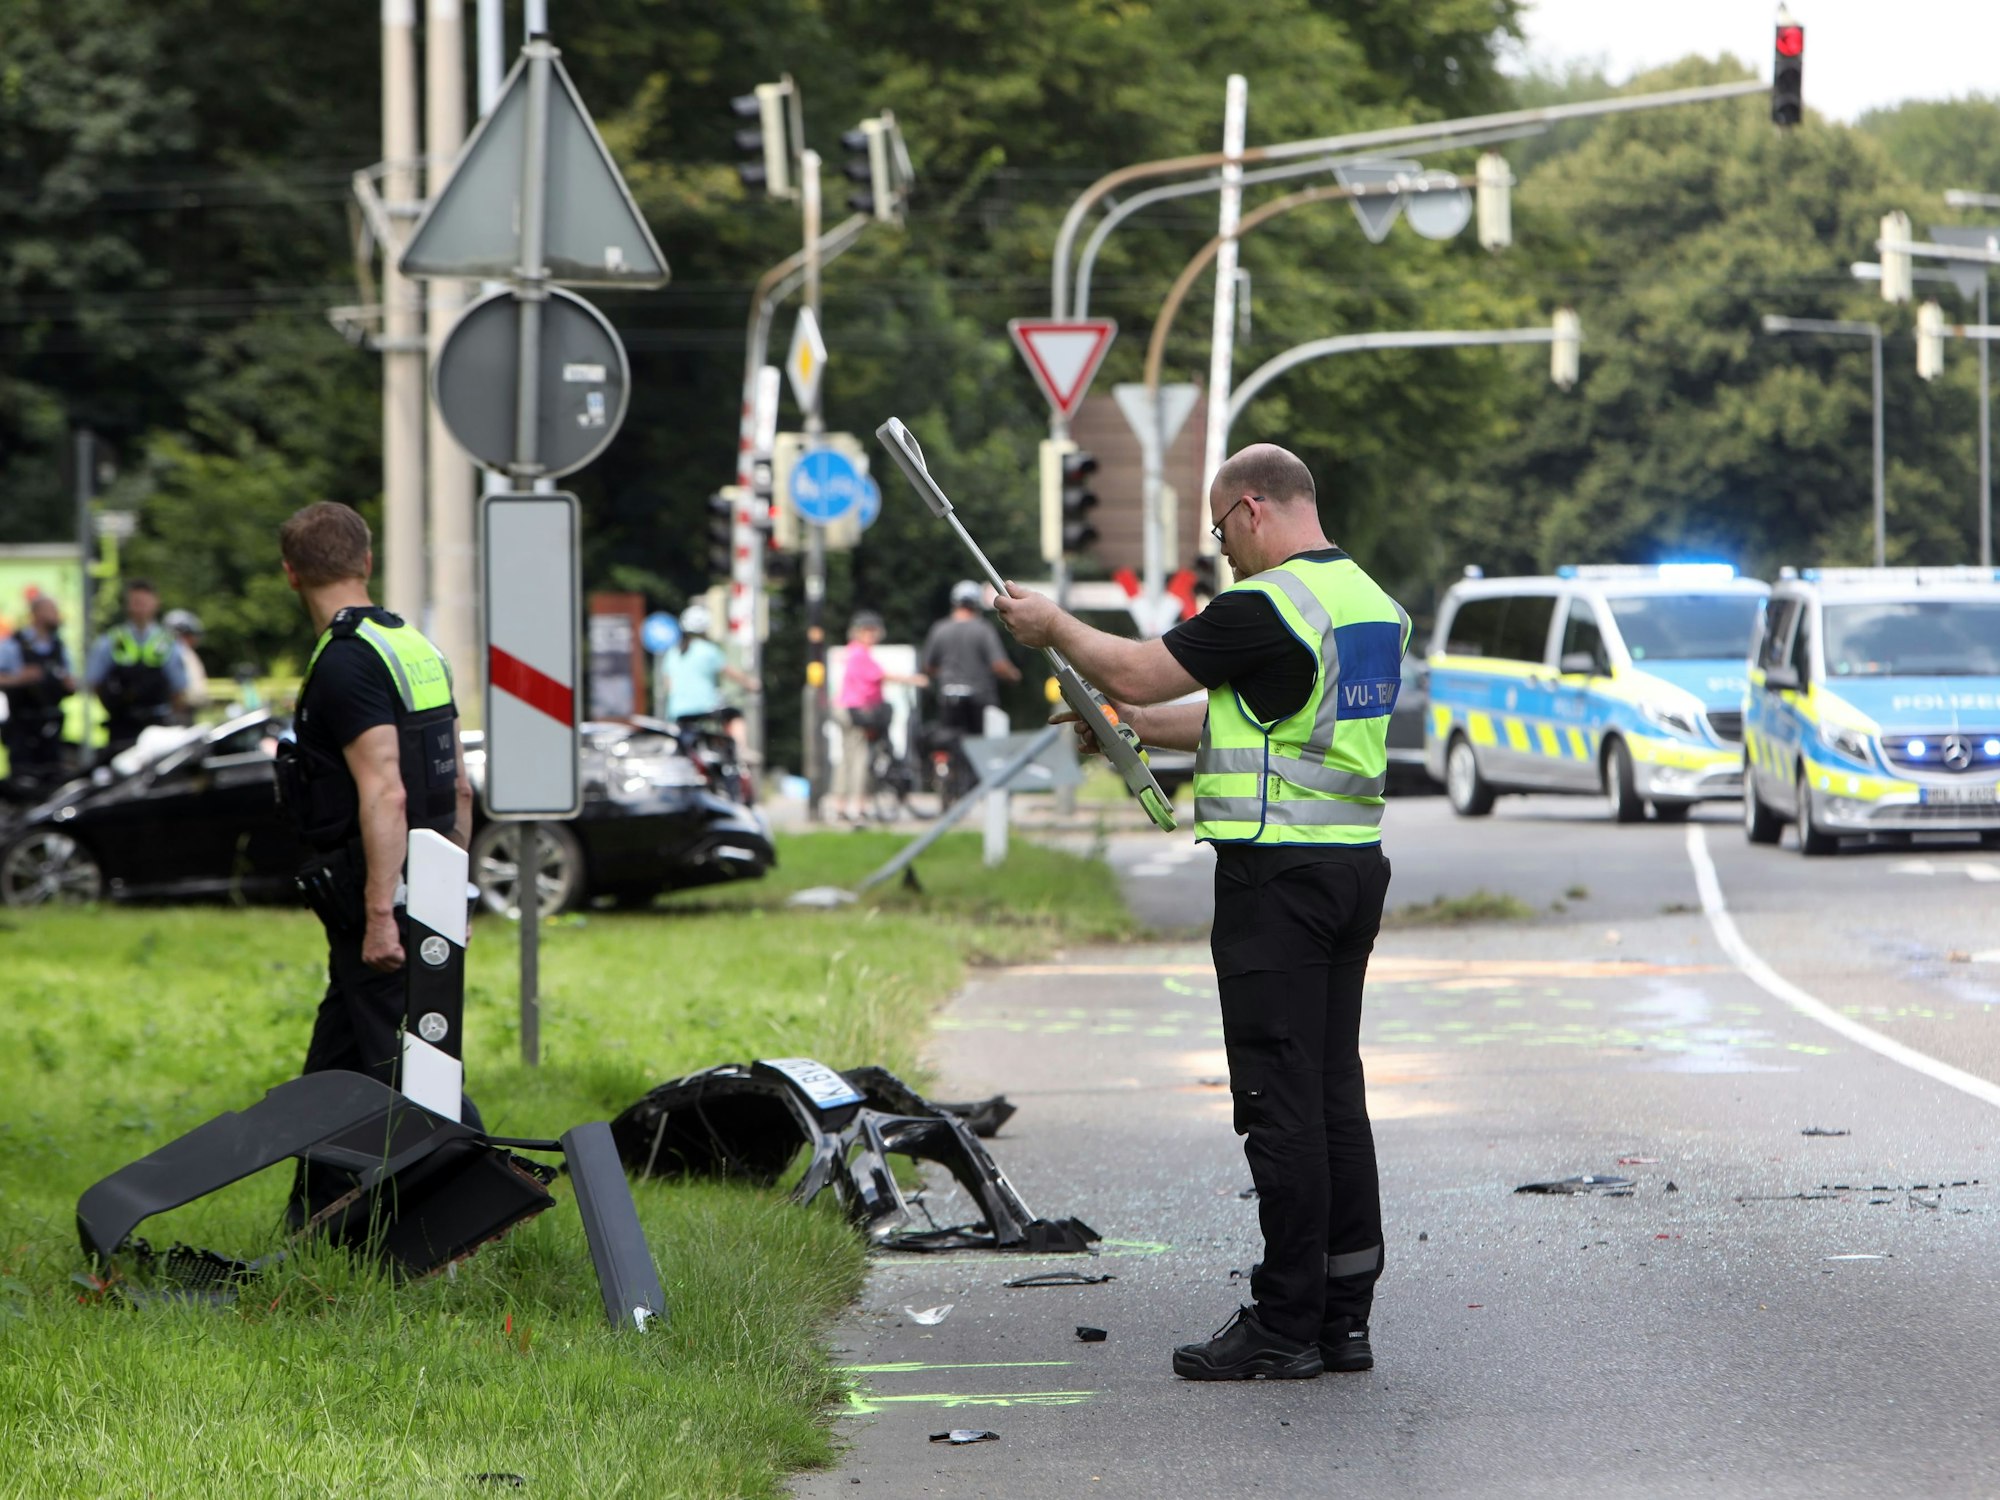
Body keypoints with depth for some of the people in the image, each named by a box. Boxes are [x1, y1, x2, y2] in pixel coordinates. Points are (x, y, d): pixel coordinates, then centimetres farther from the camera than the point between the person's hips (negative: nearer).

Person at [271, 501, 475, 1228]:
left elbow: (384, 794, -24)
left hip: (373, 890, -9)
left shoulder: (346, 662, -16)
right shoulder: (418, 648, 12)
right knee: (334, 1065, 16)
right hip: (427, 888, 9)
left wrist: (379, 915, -25)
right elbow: (459, 787, 16)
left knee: (403, 1066, -7)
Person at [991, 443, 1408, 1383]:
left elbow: (1139, 673, -9)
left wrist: (1052, 626, 9)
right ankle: (1344, 1315, 12)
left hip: (1278, 873, -9)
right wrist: (1138, 726, 29)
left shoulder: (1266, 607, -15)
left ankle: (1284, 1325, -4)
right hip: (1355, 866, 9)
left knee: (1281, 1101, -6)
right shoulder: (1370, 600, 14)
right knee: (1334, 1094, 11)